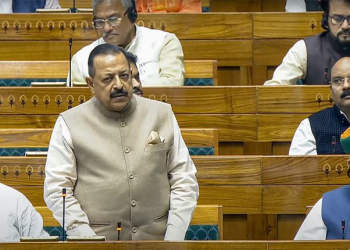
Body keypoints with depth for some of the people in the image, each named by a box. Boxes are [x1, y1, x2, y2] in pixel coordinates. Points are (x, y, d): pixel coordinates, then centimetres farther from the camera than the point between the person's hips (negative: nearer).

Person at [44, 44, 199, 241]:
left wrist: (174, 239, 0)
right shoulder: (70, 123, 5)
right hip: (98, 243, -2)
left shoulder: (162, 114, 12)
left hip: (157, 239, 2)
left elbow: (184, 180, 12)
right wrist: (89, 242, -8)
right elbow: (57, 189, 2)